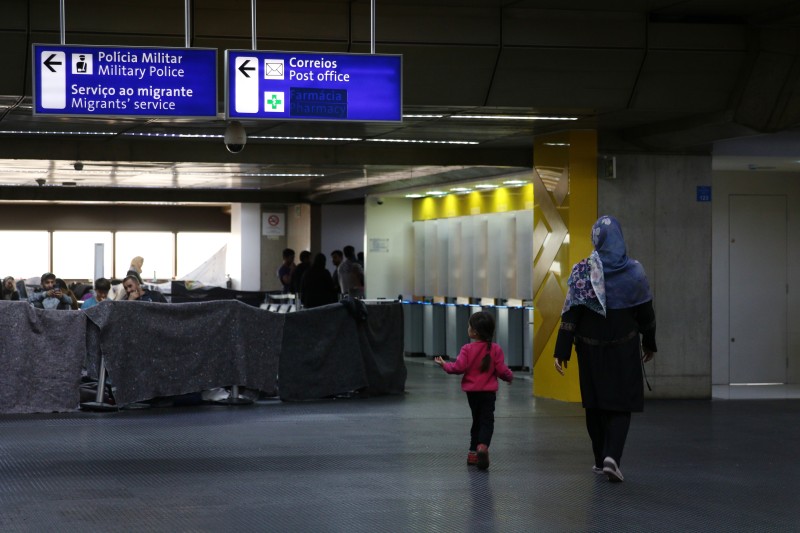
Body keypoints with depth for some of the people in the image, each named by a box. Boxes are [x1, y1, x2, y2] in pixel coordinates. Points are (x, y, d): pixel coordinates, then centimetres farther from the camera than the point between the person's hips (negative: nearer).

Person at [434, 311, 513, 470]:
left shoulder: (467, 349, -8)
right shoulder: (495, 349, -6)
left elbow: (459, 367, -14)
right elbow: (501, 370, -7)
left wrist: (444, 365, 3)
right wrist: (509, 377, 14)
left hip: (471, 391, 2)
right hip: (488, 392, -2)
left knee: (477, 420, 16)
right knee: (486, 420, -3)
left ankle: (473, 451, 19)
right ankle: (483, 446, -27)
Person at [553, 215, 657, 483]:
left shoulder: (582, 271, -8)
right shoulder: (634, 271, -5)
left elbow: (570, 314, -11)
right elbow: (646, 312, 3)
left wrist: (561, 351, -7)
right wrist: (649, 343, 18)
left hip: (591, 349, 1)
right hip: (624, 348, 0)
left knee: (595, 403, 13)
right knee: (622, 403, 3)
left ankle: (601, 460, 21)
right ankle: (612, 456, -17)